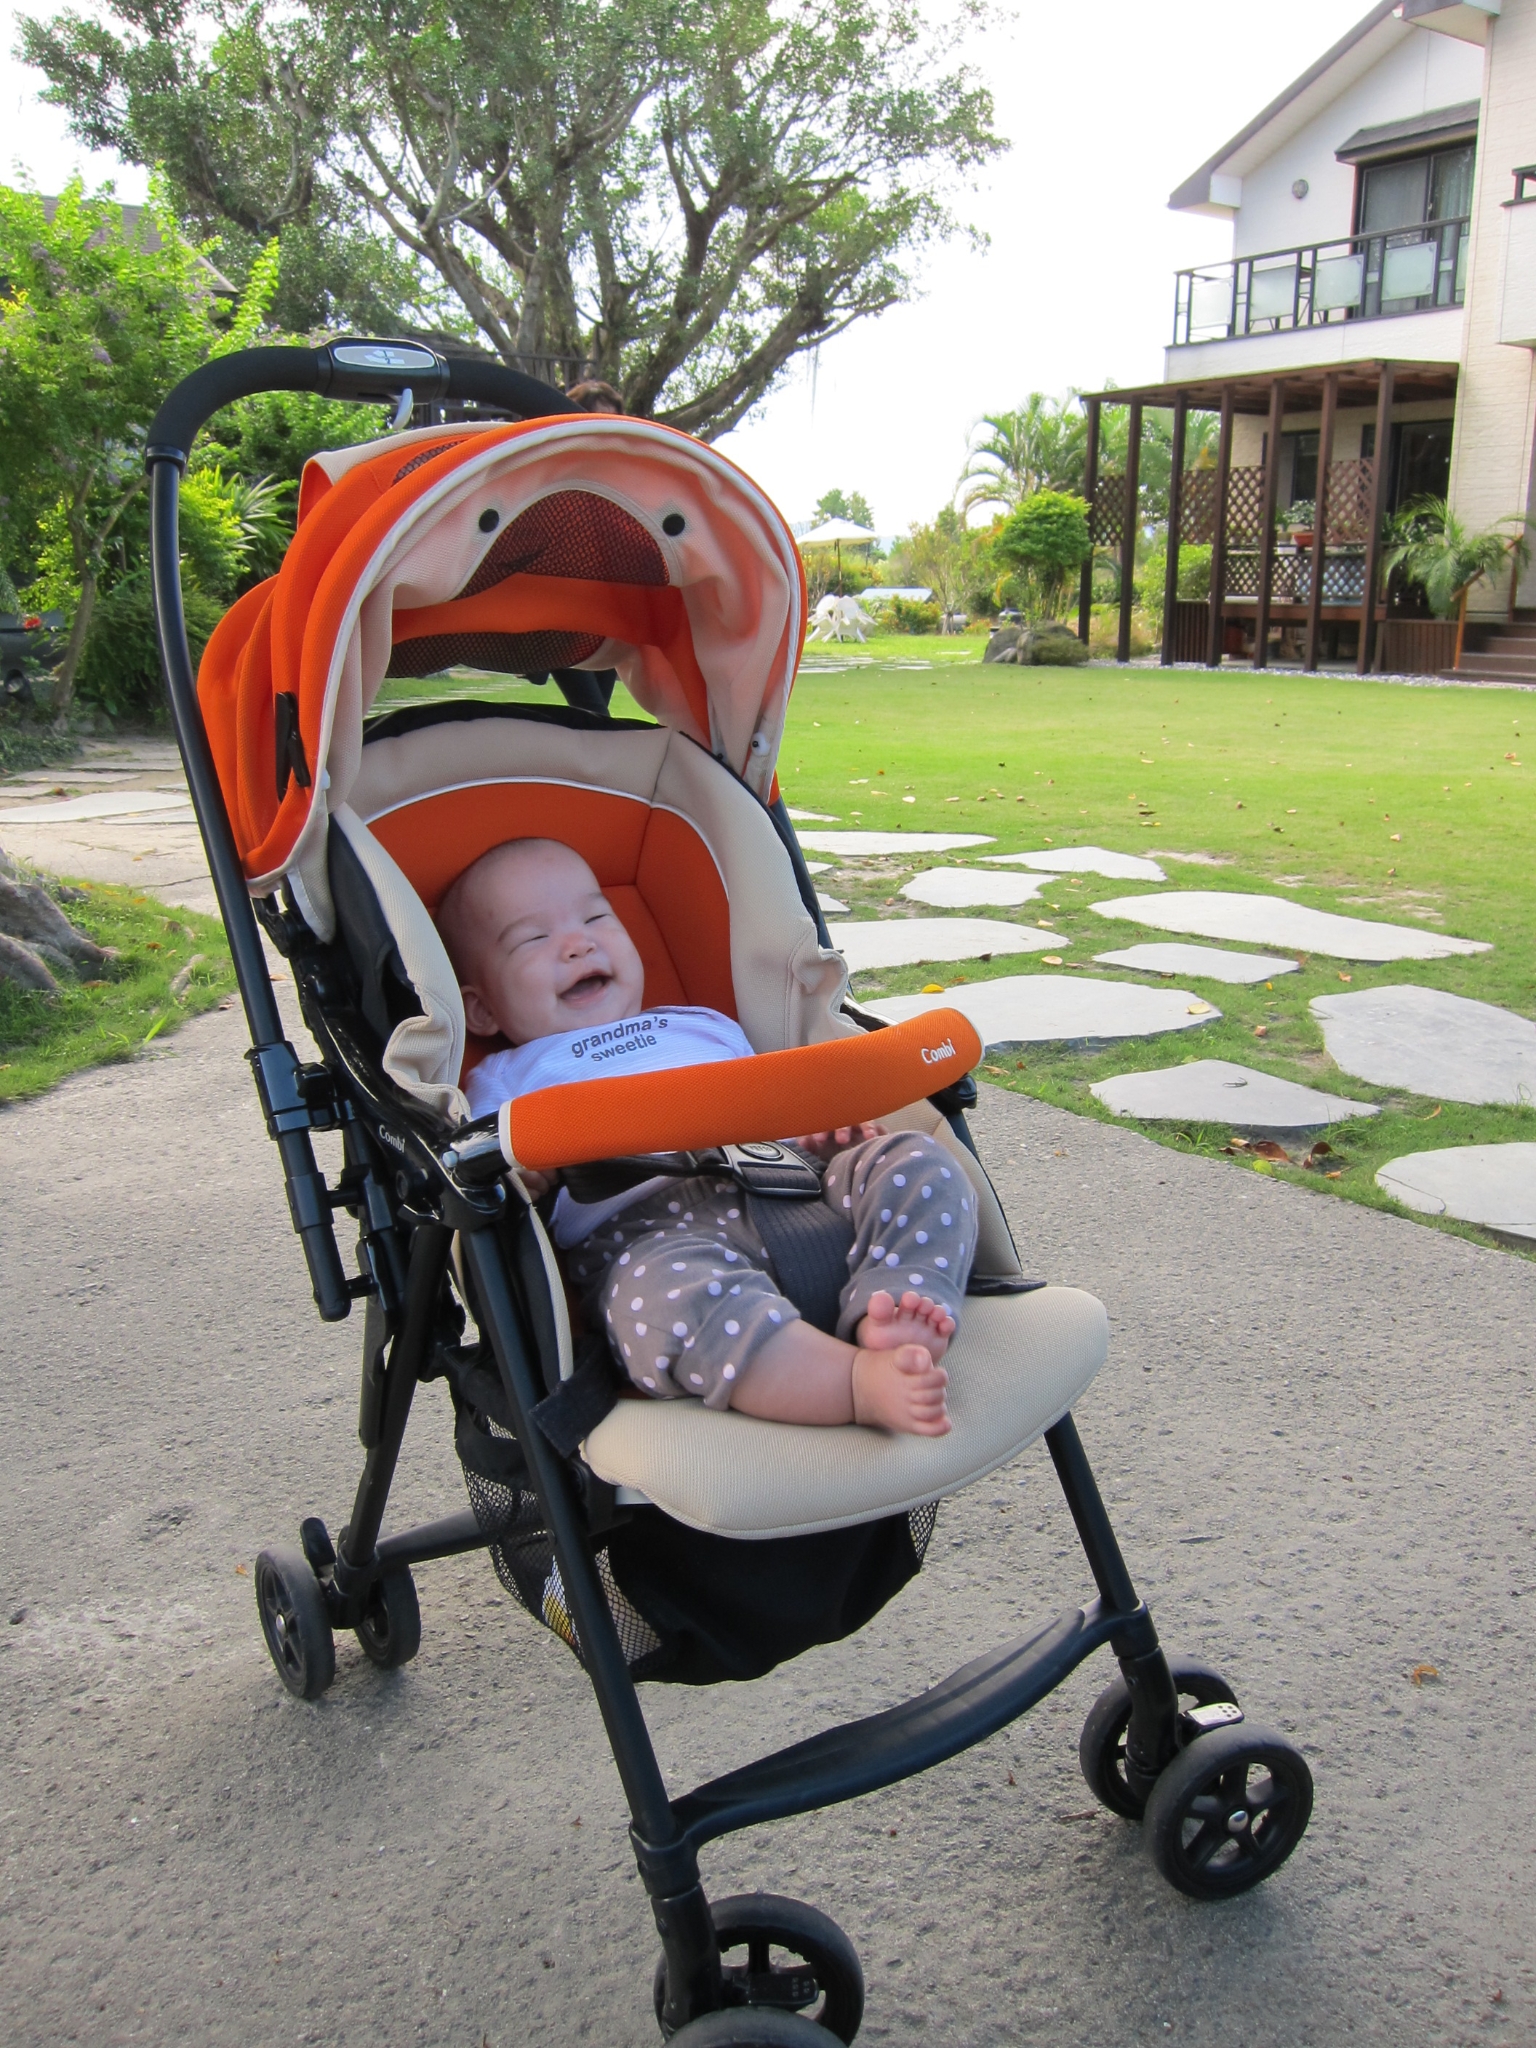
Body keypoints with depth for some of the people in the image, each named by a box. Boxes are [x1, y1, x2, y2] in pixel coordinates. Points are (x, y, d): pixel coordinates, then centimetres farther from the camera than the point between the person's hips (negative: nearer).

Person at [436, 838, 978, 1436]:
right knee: (672, 1295, -40)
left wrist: (826, 1129, 11)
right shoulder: (504, 1079, 26)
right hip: (643, 1227, -5)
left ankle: (888, 1320, -38)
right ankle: (866, 1382, -49)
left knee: (916, 1161, -15)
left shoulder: (704, 1026, 37)